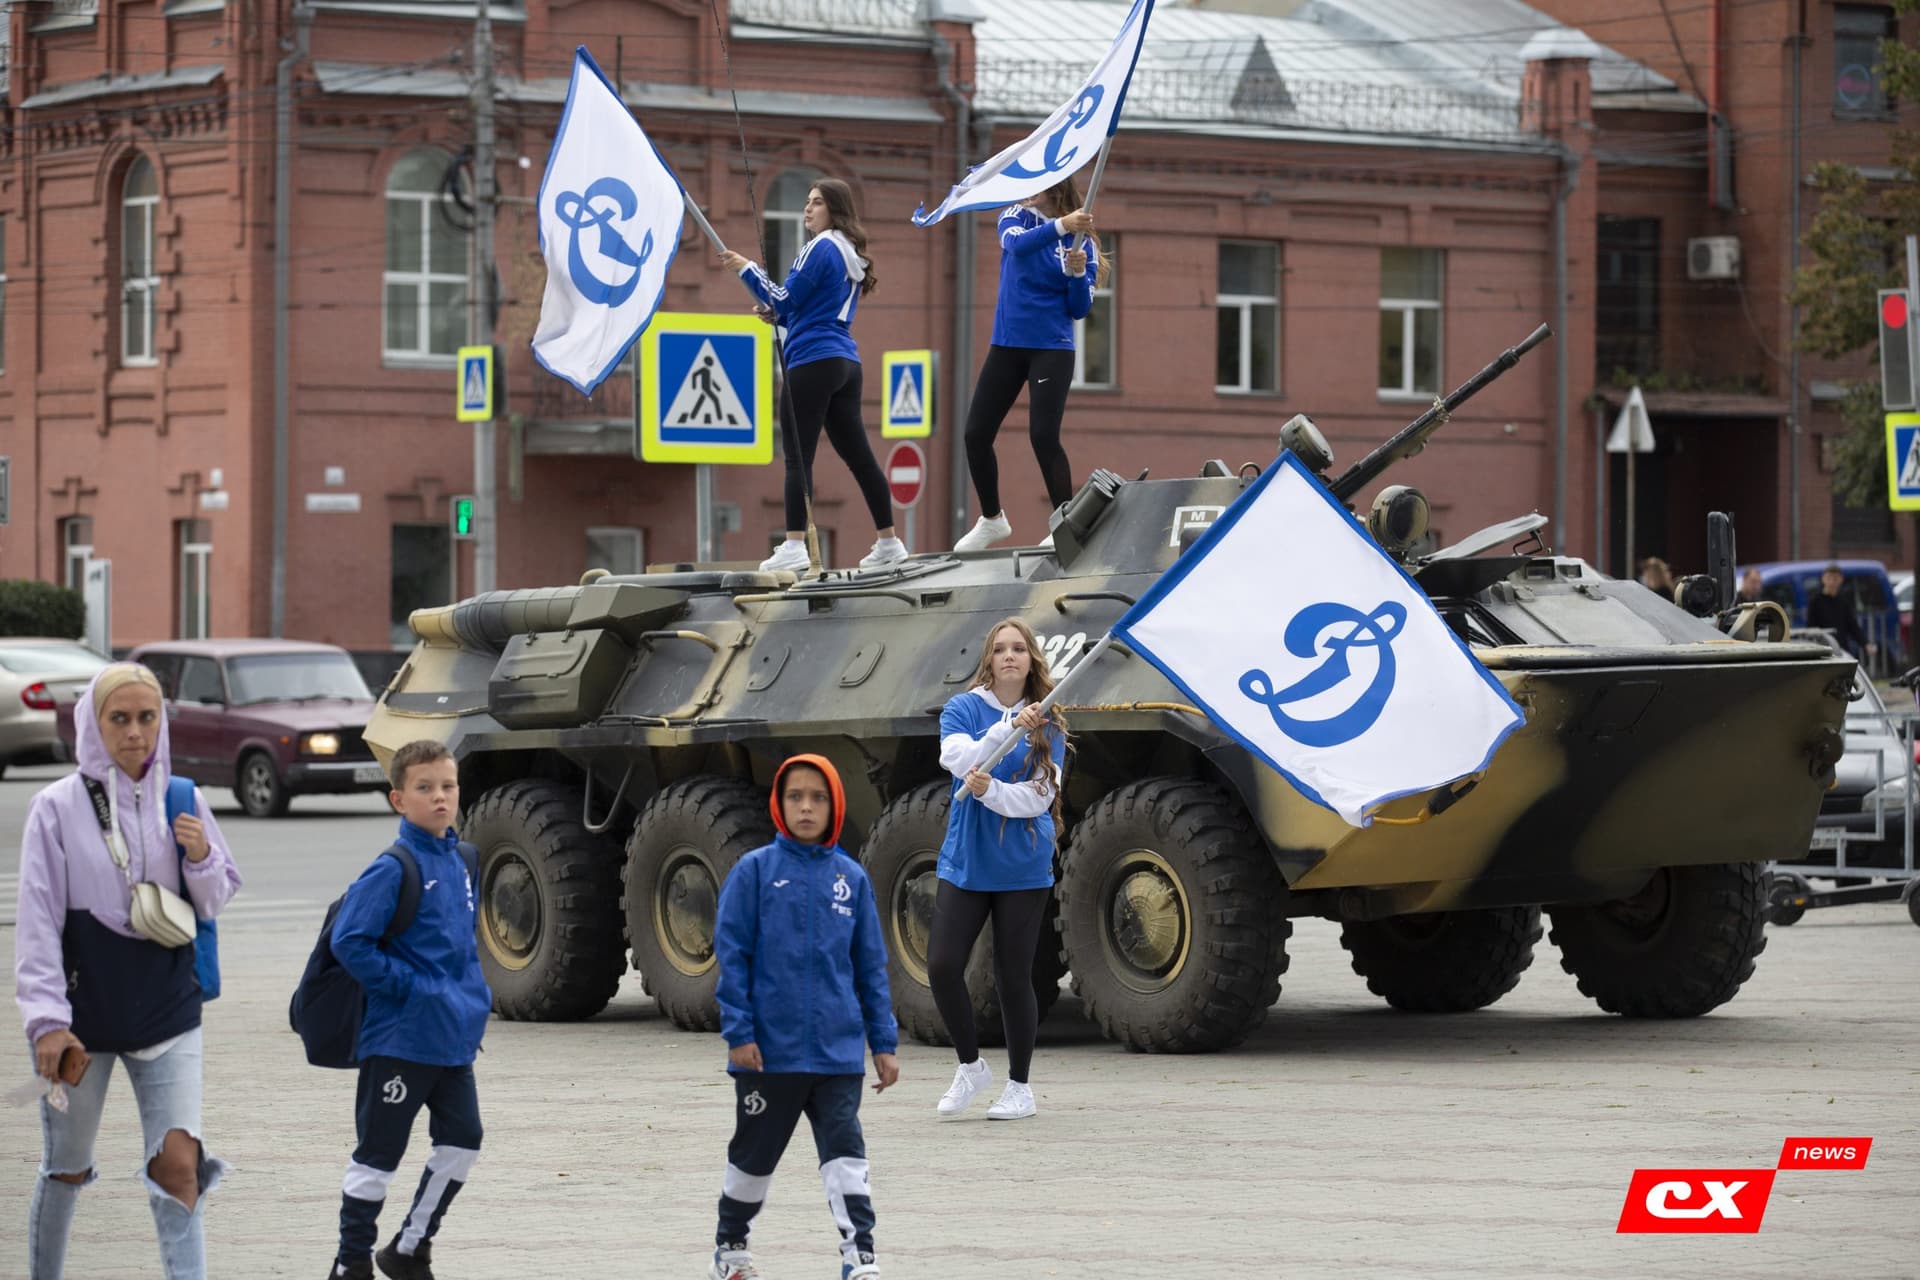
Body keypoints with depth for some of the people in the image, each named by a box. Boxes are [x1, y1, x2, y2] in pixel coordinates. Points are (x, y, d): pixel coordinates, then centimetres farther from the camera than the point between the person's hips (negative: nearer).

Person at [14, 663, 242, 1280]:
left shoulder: (182, 801, 2)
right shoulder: (58, 807, -7)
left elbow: (214, 903, 11)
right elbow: (38, 918, -8)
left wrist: (201, 858, -11)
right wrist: (47, 1019, -14)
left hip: (167, 1014, 1)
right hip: (83, 1014, -1)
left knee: (178, 1163, -11)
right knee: (66, 1168, 12)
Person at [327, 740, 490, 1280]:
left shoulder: (460, 862, 9)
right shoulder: (394, 870, -15)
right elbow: (349, 941, -21)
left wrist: (476, 998, 10)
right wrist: (410, 986, -18)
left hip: (454, 1038, 7)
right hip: (399, 1038, -7)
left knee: (461, 1143, 10)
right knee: (378, 1155, 1)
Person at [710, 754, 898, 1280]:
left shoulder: (851, 878, 5)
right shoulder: (755, 871, -4)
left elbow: (870, 966, 9)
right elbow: (732, 954, -5)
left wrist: (884, 1043, 6)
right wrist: (738, 1033, -11)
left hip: (837, 1050, 1)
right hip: (769, 1049, -1)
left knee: (845, 1152, -6)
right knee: (754, 1153, 12)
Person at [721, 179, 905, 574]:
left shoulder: (820, 249, -9)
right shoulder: (851, 256, 18)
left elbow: (786, 300, -11)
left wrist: (747, 269, -4)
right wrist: (778, 316, 15)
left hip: (812, 362, -9)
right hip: (845, 362, 9)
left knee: (797, 457, -9)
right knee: (858, 456, 12)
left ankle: (794, 547, -16)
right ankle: (888, 542, 14)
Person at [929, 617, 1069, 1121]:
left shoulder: (1048, 725, 0)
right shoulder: (961, 710, 1)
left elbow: (1039, 796, -8)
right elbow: (960, 759, -18)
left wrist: (990, 790, -24)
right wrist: (1009, 728, -30)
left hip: (1023, 867, -1)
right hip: (964, 862, 1)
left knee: (1013, 978, 1)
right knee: (942, 965, -7)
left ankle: (1020, 1087, 15)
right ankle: (969, 1066, 15)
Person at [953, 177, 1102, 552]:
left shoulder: (1082, 242, -3)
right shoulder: (1016, 218, 1)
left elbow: (1079, 310, -4)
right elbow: (1018, 243, -24)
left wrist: (1078, 273, -24)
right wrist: (1061, 226, -40)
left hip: (1051, 349, -3)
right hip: (1007, 345, 4)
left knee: (1043, 436, -15)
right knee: (976, 434, 4)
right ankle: (991, 520, 23)